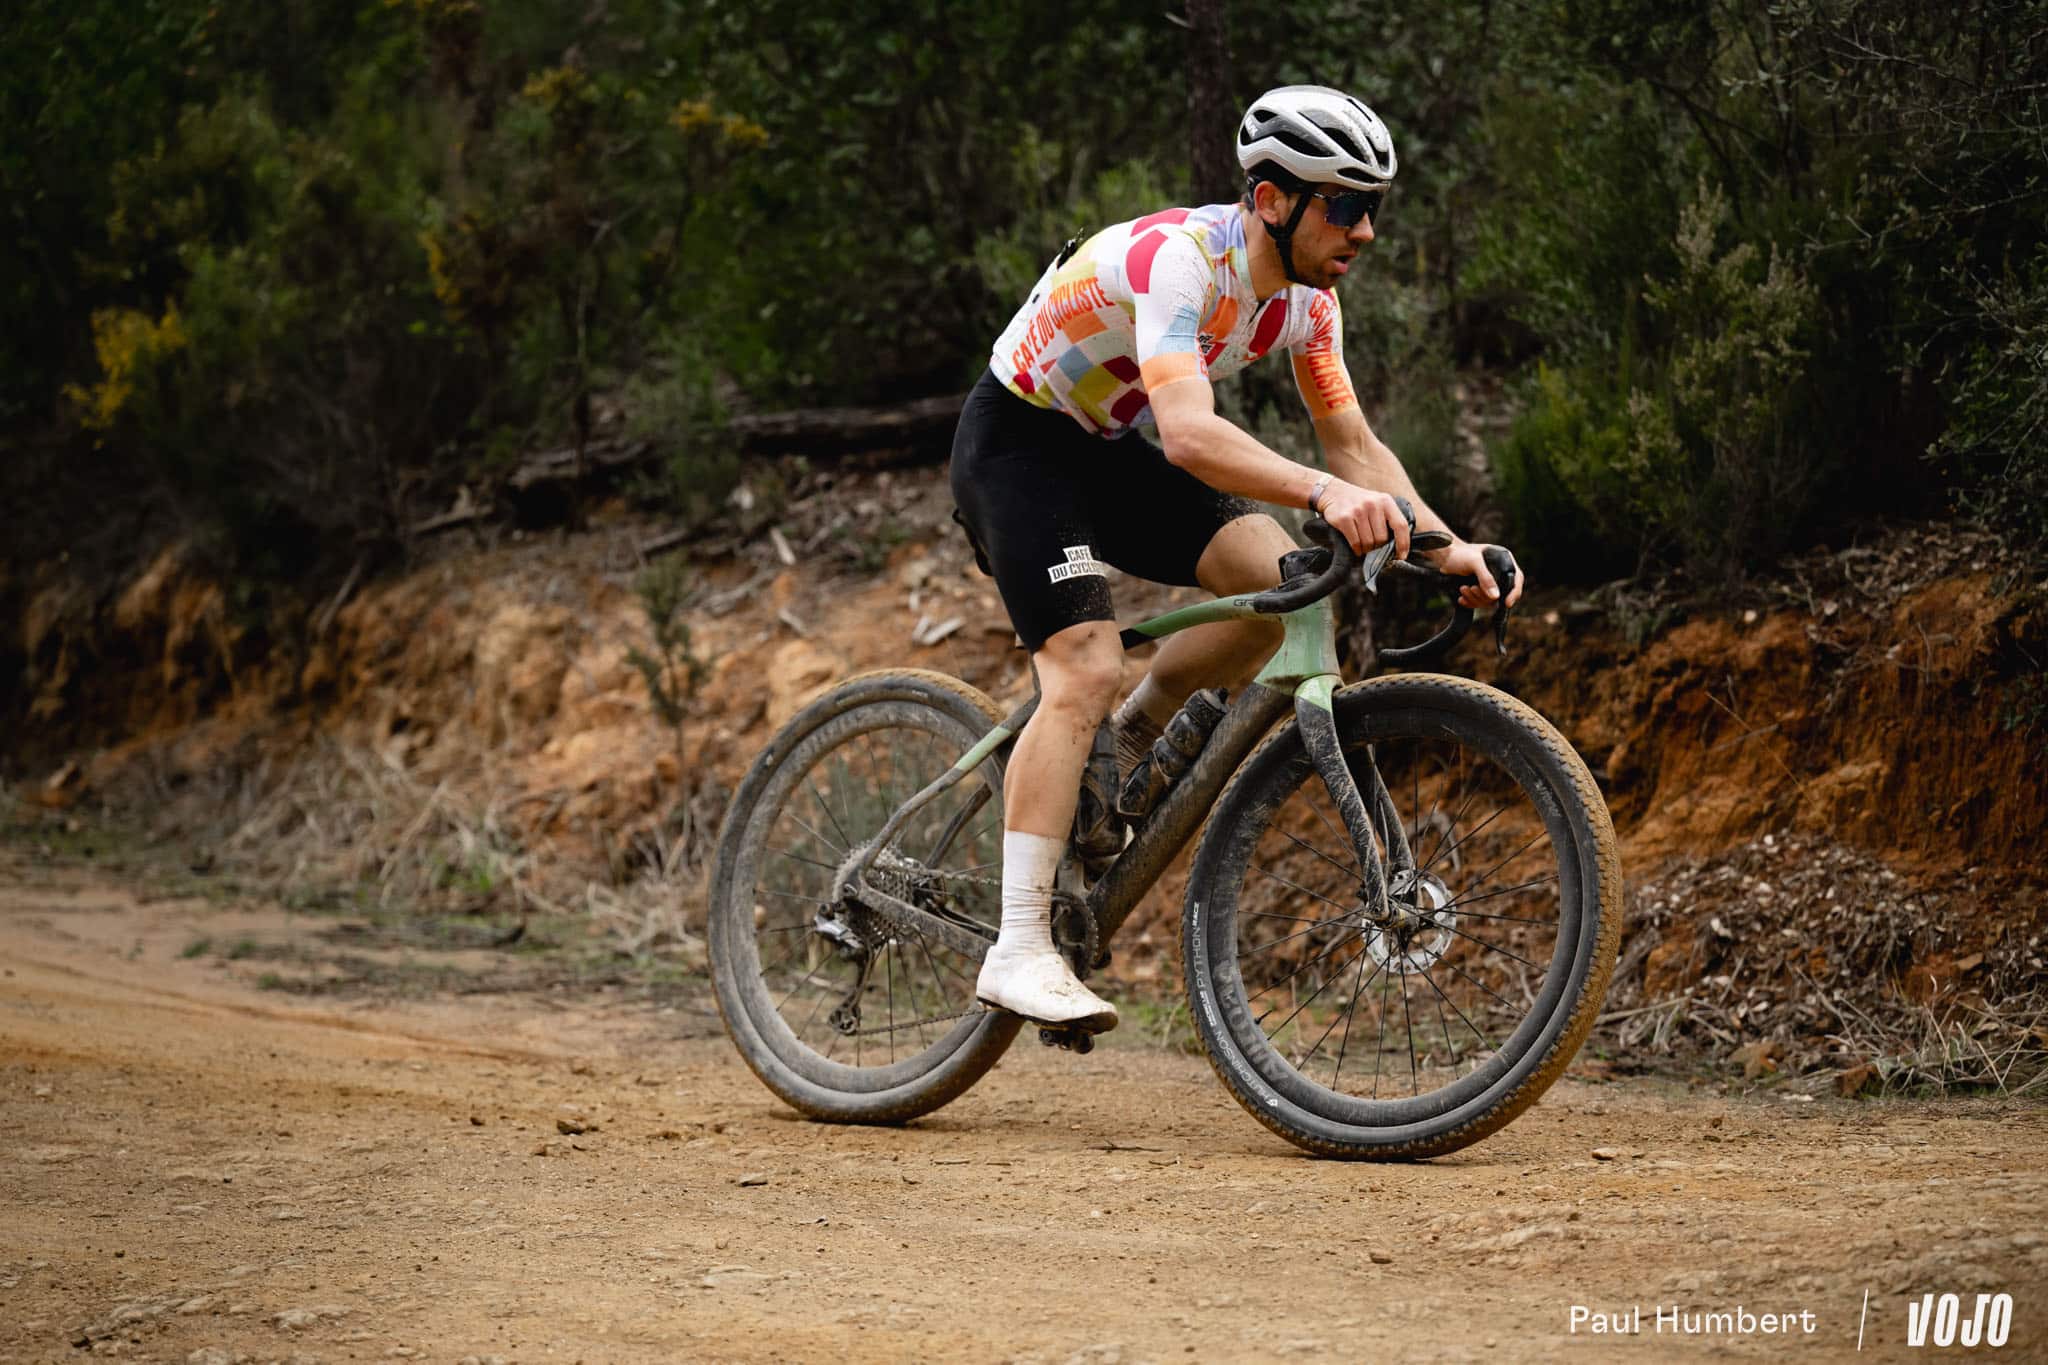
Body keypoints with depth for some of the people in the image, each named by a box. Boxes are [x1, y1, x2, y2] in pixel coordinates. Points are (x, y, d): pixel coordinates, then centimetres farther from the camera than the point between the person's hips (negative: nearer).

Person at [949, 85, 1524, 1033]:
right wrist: (1325, 494, -57)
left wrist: (1445, 546, -15)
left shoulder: (1305, 294, -6)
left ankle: (1128, 743, 8)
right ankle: (1017, 954, -22)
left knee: (1272, 574, -15)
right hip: (1016, 441, -7)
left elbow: (1353, 443, 0)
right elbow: (1188, 432, -45)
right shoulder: (1178, 258, -31)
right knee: (1086, 670, -22)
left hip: (1107, 452, 7)